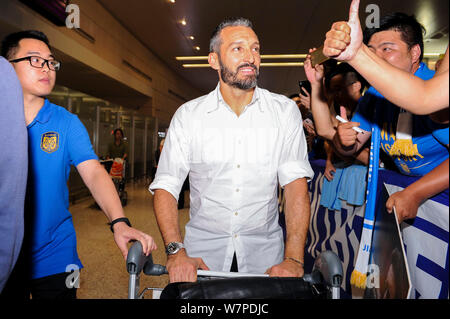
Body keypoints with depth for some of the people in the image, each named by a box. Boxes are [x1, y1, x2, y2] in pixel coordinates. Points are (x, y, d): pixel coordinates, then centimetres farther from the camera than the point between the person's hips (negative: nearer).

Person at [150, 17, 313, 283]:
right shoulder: (188, 115, -4)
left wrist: (293, 259, -20)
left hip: (264, 251, 1)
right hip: (203, 250, 0)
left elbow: (296, 183, -11)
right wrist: (176, 251, -19)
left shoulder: (285, 111, -4)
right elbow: (166, 186, -7)